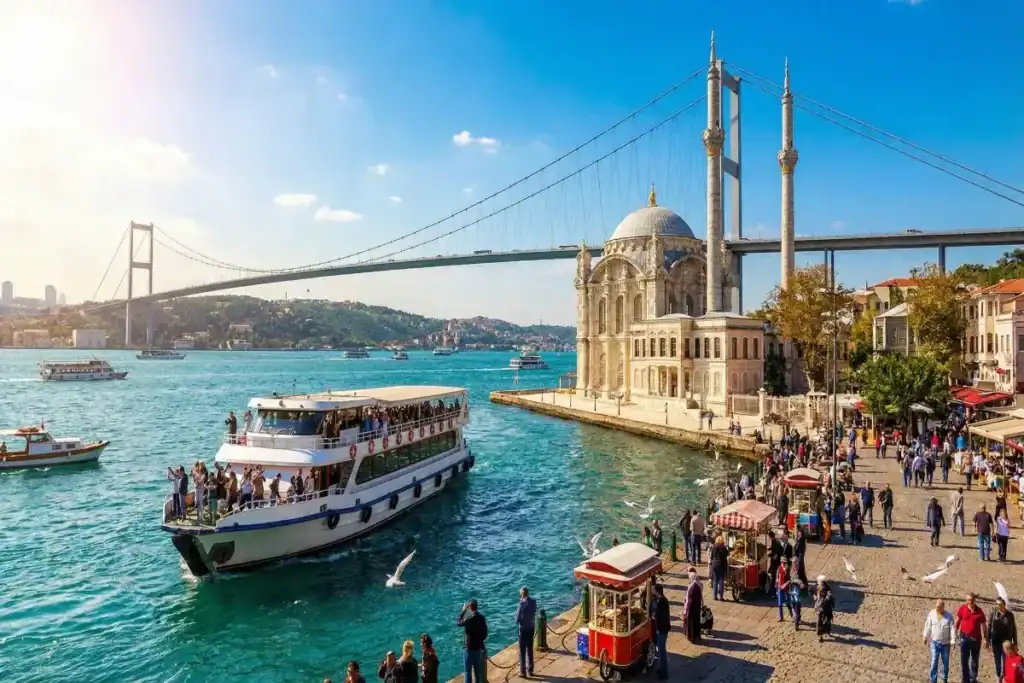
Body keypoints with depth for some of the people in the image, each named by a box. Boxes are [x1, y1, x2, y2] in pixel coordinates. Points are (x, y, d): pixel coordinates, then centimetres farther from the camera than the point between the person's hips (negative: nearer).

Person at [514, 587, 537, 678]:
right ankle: (530, 670, 24)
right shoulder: (533, 602, -2)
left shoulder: (522, 603, -20)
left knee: (522, 651, 4)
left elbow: (518, 617, -14)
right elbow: (534, 614, 6)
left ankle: (523, 672, 8)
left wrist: (517, 623, 6)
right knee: (530, 650, 16)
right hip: (531, 627, 6)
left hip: (523, 628, -6)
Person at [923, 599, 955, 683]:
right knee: (934, 662, -4)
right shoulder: (931, 614, -6)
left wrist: (952, 641, -17)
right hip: (934, 642, -1)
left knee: (945, 662, 14)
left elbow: (952, 629, -10)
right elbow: (928, 626, 1)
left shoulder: (949, 616, -8)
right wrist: (926, 637, 4)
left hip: (945, 643, 1)